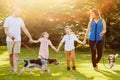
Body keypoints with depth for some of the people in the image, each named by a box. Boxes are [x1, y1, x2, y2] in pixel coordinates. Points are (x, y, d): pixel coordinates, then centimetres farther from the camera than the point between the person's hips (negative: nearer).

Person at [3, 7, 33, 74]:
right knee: (11, 54, 7)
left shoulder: (20, 19, 10)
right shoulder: (8, 19, -2)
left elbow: (25, 29, 11)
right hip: (10, 40, -2)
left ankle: (15, 69, -10)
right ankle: (12, 68, 24)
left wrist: (30, 37, 6)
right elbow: (6, 31, -7)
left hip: (18, 40, 2)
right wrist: (10, 36, -27)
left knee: (16, 54, -8)